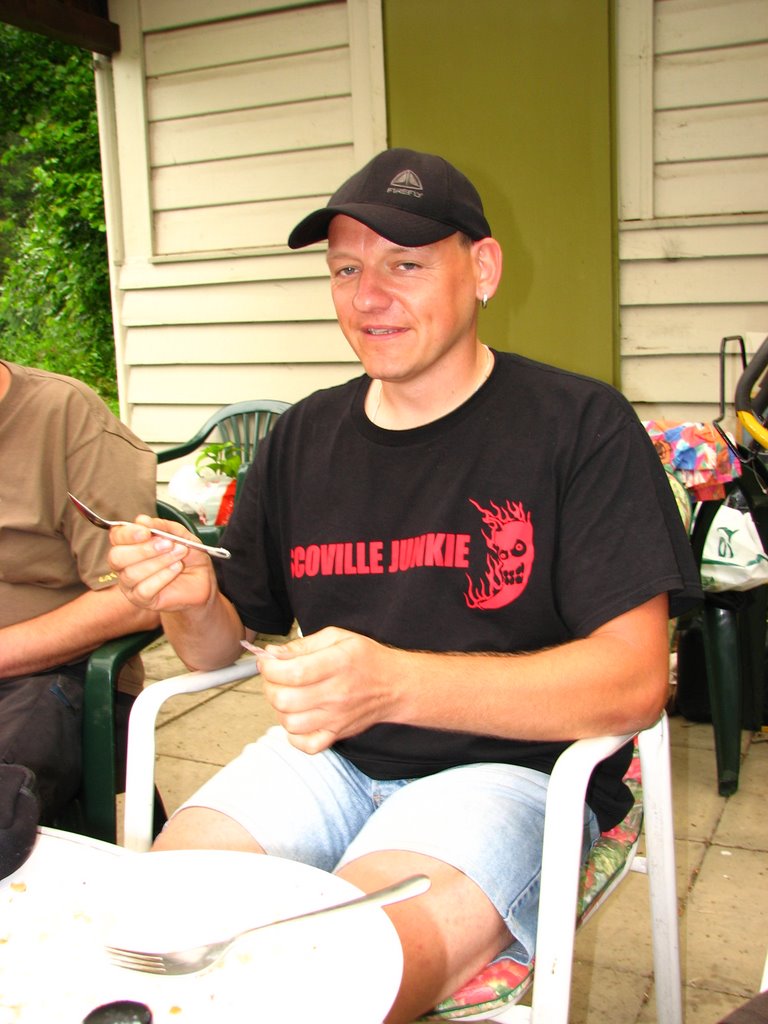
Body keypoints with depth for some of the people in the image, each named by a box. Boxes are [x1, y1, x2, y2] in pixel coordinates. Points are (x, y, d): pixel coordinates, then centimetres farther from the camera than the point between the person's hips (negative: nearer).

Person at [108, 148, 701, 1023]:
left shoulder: (581, 426, -7)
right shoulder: (304, 437, 9)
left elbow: (635, 680, -16)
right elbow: (223, 646, 15)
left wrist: (393, 683, -28)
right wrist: (191, 600, -11)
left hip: (505, 764, -4)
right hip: (325, 756, 5)